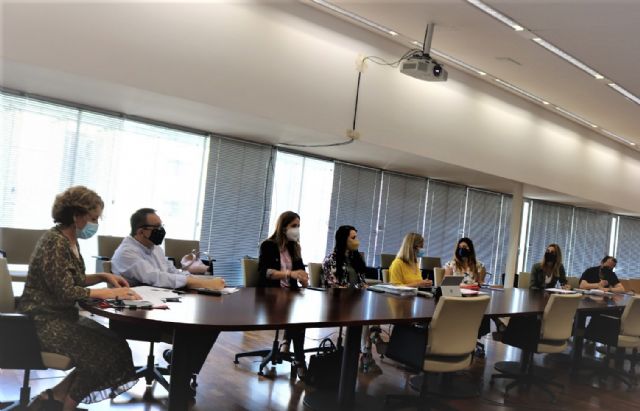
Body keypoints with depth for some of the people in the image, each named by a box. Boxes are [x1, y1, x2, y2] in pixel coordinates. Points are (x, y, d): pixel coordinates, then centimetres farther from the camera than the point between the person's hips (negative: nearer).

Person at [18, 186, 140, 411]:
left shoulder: (70, 240, 9)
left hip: (62, 316, 9)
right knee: (106, 351, -15)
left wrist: (104, 276, 3)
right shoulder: (54, 242, -20)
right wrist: (111, 292, -22)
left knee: (114, 343, -3)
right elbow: (66, 292, -24)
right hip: (44, 322, -9)